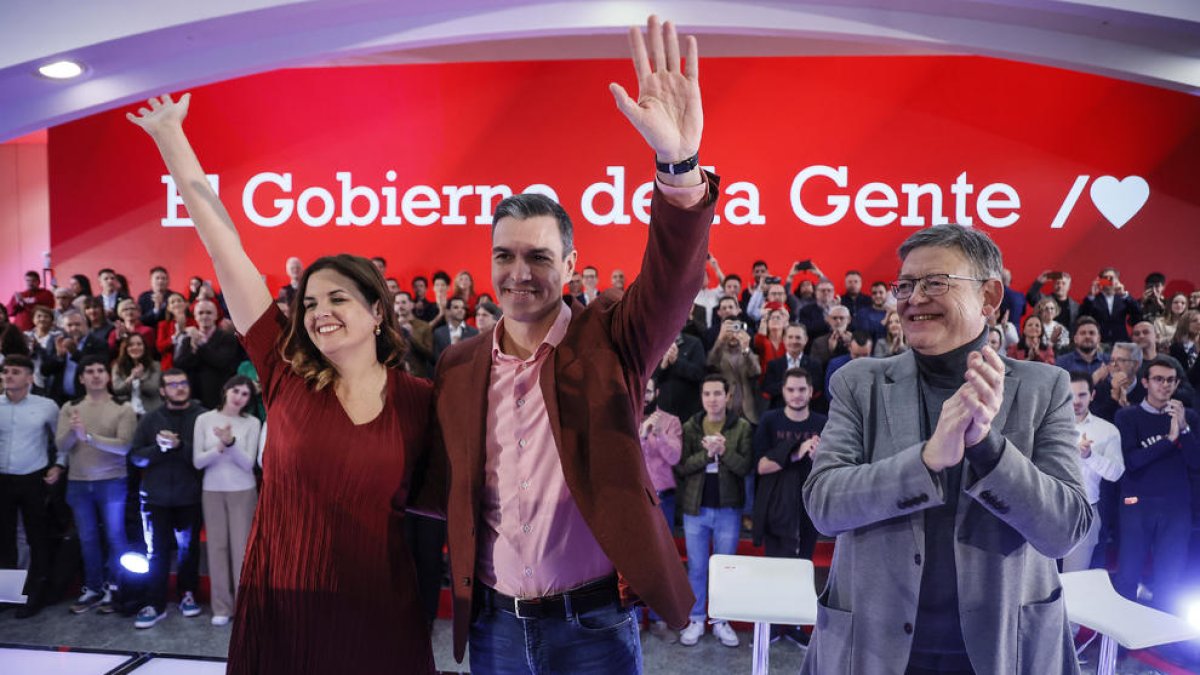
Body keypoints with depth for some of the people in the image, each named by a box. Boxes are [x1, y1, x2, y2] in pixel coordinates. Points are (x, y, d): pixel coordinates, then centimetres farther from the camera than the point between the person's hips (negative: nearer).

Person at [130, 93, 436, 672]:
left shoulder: (422, 401, -5)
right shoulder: (286, 374, -5)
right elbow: (224, 248, -6)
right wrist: (169, 136, -4)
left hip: (380, 615, 0)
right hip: (280, 609, 1)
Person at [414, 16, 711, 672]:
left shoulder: (608, 339, -8)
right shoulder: (458, 366, 1)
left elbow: (675, 273, -25)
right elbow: (444, 482, 9)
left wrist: (679, 168, -41)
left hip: (594, 621, -2)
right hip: (493, 622, 3)